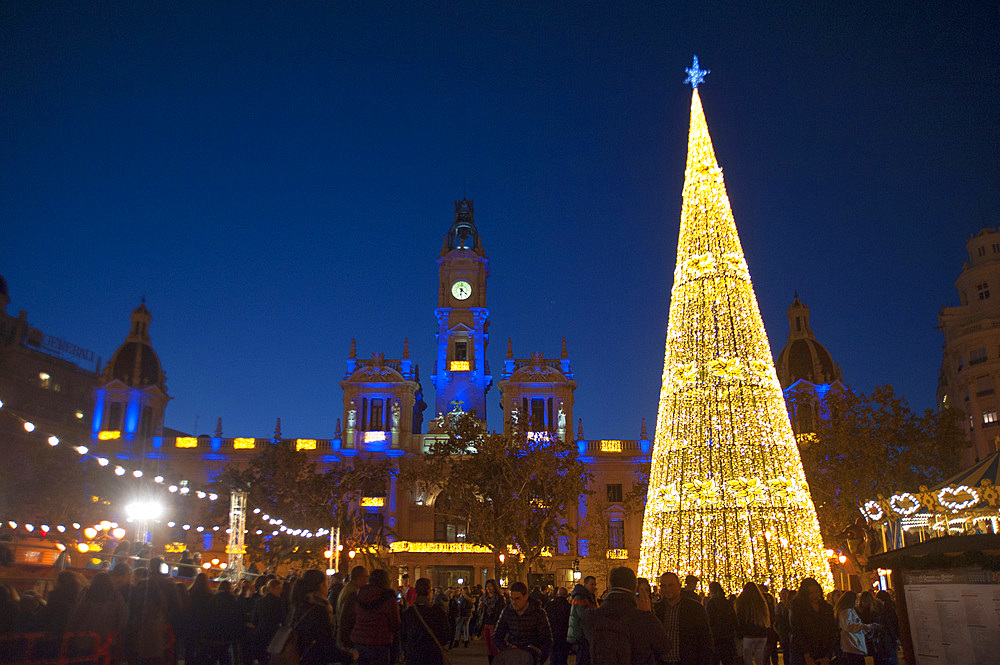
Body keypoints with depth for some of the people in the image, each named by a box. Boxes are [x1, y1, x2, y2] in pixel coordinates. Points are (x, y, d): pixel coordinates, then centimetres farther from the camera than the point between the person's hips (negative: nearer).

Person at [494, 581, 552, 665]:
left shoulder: (538, 613, -5)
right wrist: (506, 648, -3)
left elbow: (547, 641, -1)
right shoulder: (507, 611, 4)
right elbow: (497, 636, 15)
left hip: (531, 653, -3)